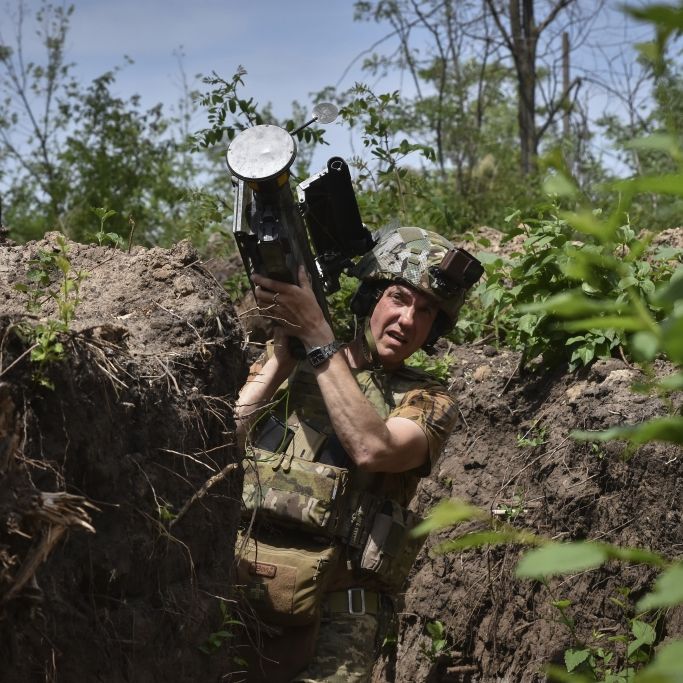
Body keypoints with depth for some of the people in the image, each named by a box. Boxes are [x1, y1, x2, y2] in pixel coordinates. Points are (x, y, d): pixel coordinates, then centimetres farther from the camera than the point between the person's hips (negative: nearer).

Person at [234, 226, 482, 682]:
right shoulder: (285, 360, 16)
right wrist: (284, 351, -2)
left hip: (333, 602, -1)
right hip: (233, 578, 2)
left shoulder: (427, 401, 8)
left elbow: (373, 450, -13)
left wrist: (317, 337, -11)